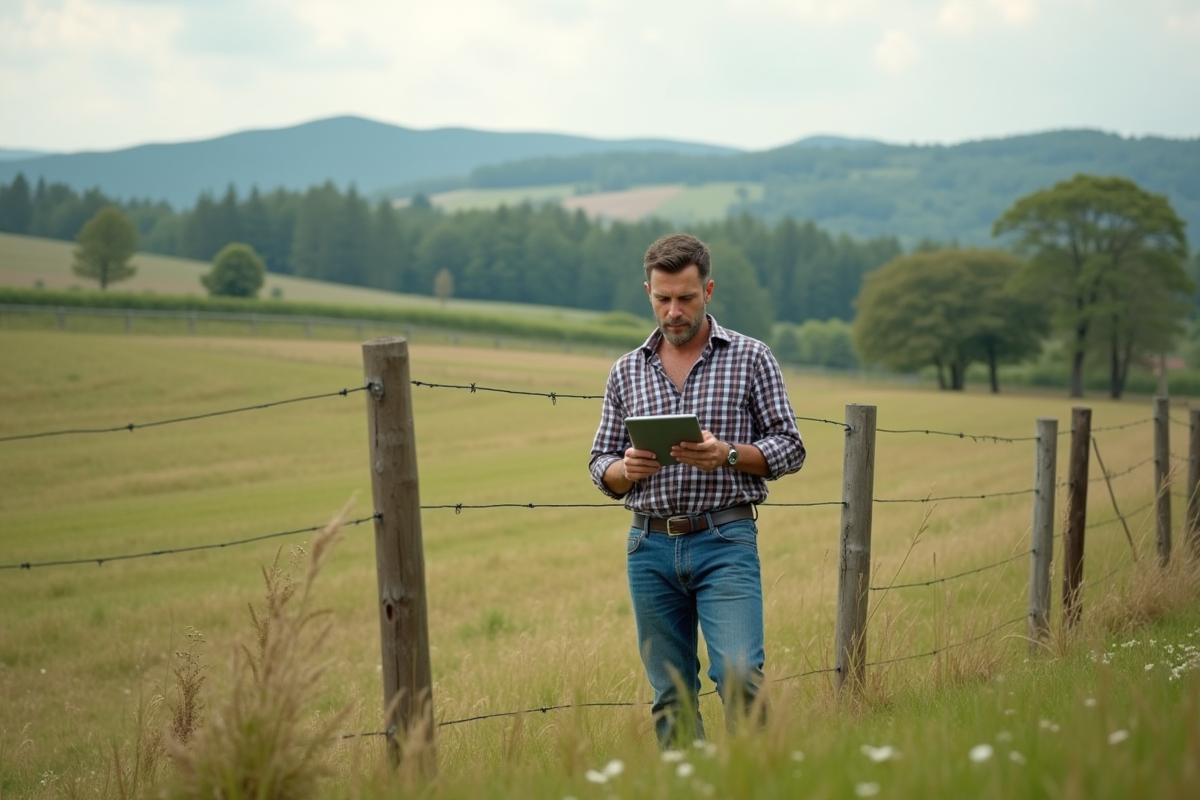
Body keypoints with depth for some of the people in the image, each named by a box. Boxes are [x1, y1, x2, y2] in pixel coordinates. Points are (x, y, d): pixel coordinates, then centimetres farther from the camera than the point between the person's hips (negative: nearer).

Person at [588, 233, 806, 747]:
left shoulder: (750, 358, 3)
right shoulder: (627, 372, 12)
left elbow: (789, 448, 2)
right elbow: (601, 466, 14)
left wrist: (726, 453, -16)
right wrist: (627, 469, -10)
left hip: (724, 539, -3)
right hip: (651, 546, 3)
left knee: (738, 675, -17)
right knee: (671, 694, 6)